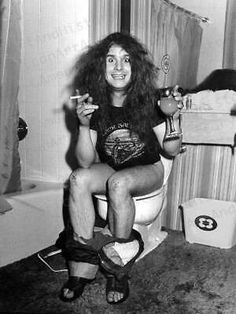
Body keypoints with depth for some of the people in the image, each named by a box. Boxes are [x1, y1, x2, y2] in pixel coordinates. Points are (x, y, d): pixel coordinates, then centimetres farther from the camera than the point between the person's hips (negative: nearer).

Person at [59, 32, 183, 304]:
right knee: (78, 179, -28)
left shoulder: (148, 100, -10)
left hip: (147, 171, -2)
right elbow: (85, 162, -10)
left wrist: (174, 120, -26)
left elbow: (171, 151, -7)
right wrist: (84, 126, -26)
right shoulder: (94, 104, -6)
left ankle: (117, 267, -13)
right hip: (110, 169, 3)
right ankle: (82, 266, -17)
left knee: (118, 183, -34)